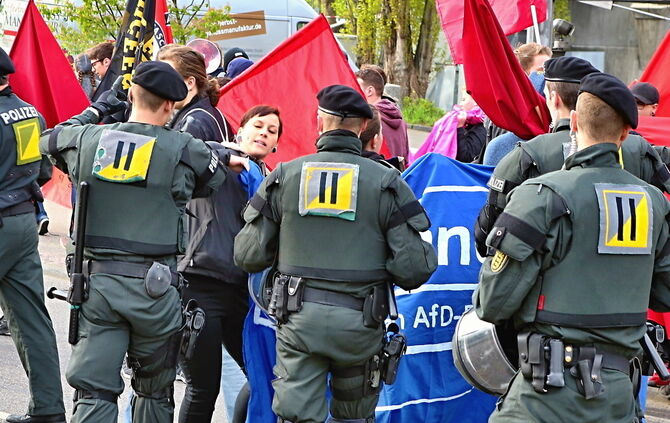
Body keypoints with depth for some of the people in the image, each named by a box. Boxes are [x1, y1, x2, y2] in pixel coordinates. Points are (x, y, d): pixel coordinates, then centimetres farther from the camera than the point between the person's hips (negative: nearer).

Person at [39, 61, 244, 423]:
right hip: (154, 286, -2)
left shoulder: (88, 139, 2)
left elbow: (48, 141, 23)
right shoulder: (184, 150, -8)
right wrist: (226, 158, 31)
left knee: (93, 391, 0)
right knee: (155, 391, 14)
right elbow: (215, 176, 10)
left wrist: (95, 111, 33)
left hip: (97, 281, 2)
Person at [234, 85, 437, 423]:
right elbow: (414, 267, -8)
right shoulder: (385, 183, -3)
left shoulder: (283, 176, 1)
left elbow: (249, 256, 2)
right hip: (359, 320, 0)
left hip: (298, 318, 0)